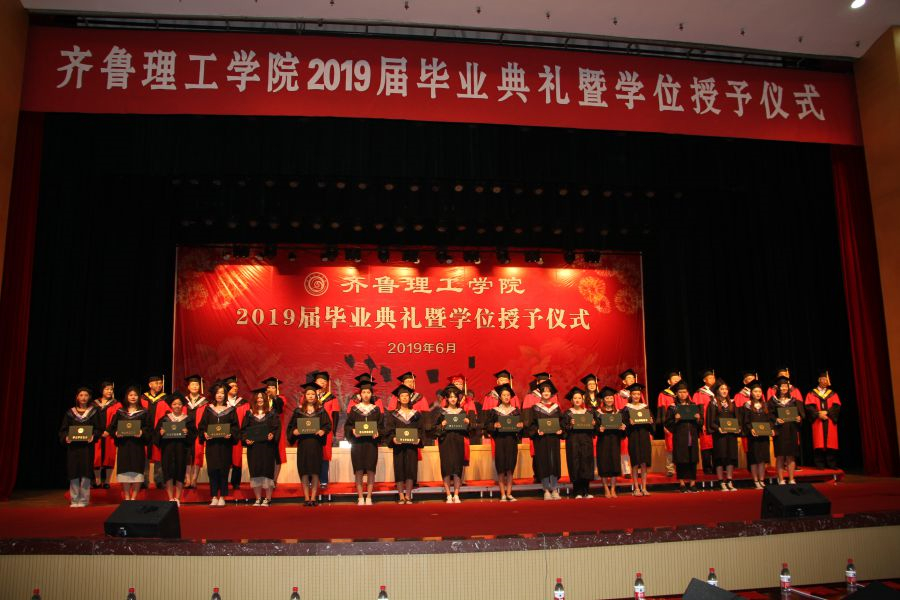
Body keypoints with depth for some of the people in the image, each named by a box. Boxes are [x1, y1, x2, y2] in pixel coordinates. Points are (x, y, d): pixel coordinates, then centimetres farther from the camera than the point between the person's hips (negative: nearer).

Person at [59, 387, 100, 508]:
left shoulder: (93, 412, 7)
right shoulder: (70, 412, 11)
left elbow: (98, 428, 2)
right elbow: (63, 429, 9)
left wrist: (93, 436, -17)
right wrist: (66, 437, -10)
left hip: (87, 446, -2)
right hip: (72, 446, 2)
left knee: (85, 473, -5)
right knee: (73, 474, 0)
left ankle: (83, 500, 1)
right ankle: (74, 501, 8)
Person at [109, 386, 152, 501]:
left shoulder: (144, 412, 6)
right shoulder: (120, 412, 11)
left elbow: (149, 429, 1)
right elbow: (111, 427, 9)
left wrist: (142, 433, -18)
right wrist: (116, 433, -11)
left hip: (138, 445, -1)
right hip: (123, 445, 2)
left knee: (137, 471, -4)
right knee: (125, 471, 1)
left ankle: (134, 497, 4)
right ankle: (127, 497, 11)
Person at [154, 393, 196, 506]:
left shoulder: (188, 419, 7)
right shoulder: (164, 419, 9)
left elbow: (194, 434, 1)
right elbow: (156, 434, 6)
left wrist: (187, 433, -18)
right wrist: (160, 433, -15)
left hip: (182, 449, 0)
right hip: (167, 449, 1)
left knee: (180, 473, 0)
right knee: (169, 473, -3)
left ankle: (177, 498, 9)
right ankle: (170, 498, 6)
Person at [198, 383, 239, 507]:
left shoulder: (230, 409, 5)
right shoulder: (208, 409, 9)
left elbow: (235, 426, 2)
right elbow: (202, 425, 8)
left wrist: (230, 434, -16)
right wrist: (204, 433, -11)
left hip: (225, 444, -1)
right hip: (211, 443, 1)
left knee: (223, 470, 0)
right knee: (212, 470, 0)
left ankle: (222, 497, 8)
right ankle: (214, 497, 7)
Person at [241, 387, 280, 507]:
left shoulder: (272, 413, 5)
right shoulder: (249, 414, 11)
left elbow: (277, 427, -1)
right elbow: (243, 430, 10)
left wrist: (273, 435, -19)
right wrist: (246, 439, -7)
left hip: (268, 447, -2)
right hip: (253, 447, 2)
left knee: (267, 471, -2)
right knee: (255, 472, 3)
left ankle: (267, 498, 5)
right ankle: (258, 498, 11)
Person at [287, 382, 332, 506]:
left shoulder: (321, 410, 7)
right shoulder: (298, 411, 8)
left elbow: (328, 424, 4)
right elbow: (291, 426, 8)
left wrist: (323, 431, -15)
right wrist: (294, 431, -13)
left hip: (316, 443, 0)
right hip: (303, 443, 0)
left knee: (315, 472, 0)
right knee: (304, 472, 0)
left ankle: (313, 498, 6)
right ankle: (306, 498, 6)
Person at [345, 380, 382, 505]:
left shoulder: (376, 410, 10)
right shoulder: (354, 409, 7)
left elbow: (381, 426, 7)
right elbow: (347, 425, 5)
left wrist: (377, 432, -13)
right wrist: (353, 431, -15)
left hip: (371, 443, 1)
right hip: (357, 443, 0)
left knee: (370, 470, -2)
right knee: (359, 471, -2)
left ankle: (369, 498, 5)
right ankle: (360, 498, 6)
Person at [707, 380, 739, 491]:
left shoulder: (731, 403, 12)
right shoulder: (713, 404, 0)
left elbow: (736, 418, 13)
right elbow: (711, 421, -4)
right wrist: (718, 428, -21)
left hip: (731, 433, 4)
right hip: (719, 434, -4)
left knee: (731, 457, 4)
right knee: (720, 457, -2)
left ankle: (730, 481, 11)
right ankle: (722, 482, 4)